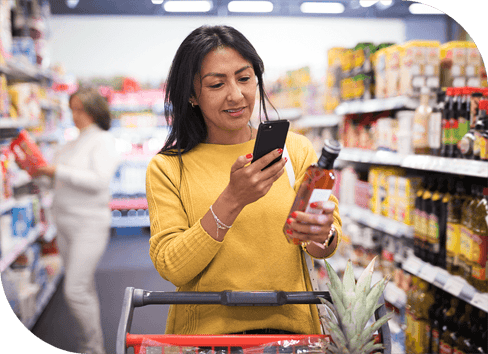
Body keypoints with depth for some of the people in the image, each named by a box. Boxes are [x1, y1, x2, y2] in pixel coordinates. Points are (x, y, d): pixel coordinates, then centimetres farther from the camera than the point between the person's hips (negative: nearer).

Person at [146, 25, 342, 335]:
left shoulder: (296, 149, 5)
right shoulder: (167, 169, 1)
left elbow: (326, 248, 0)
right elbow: (172, 269, -9)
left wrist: (321, 234, -22)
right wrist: (232, 199, -20)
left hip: (290, 327, 2)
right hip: (205, 333, -1)